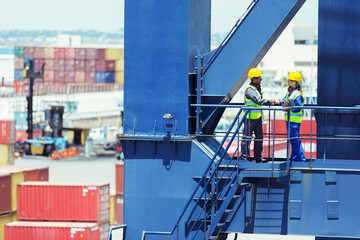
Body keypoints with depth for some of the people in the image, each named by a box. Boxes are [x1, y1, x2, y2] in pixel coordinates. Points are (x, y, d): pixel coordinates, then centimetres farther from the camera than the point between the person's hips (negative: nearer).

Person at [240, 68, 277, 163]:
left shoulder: (257, 88, 14)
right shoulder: (249, 90, -18)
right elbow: (259, 101, -26)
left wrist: (270, 102, 6)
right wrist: (270, 101, -21)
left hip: (258, 117, 10)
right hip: (250, 117, -10)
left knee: (259, 136, 11)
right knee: (247, 137, -3)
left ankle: (258, 157, 18)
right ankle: (244, 156, 3)